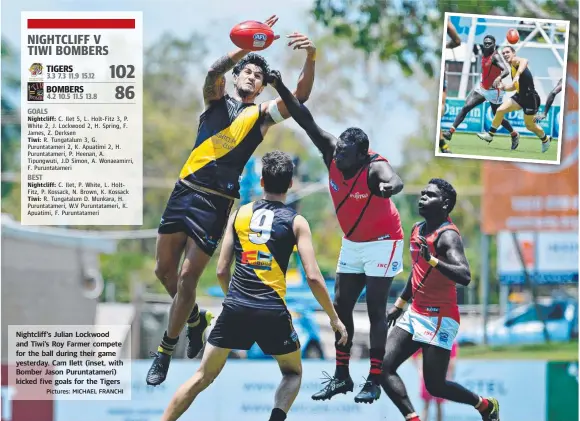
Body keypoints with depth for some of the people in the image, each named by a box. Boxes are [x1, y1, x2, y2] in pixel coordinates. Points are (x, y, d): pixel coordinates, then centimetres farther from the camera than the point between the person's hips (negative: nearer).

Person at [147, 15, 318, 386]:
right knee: (164, 268, 11)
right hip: (185, 189, 3)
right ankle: (196, 318, 38)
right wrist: (249, 46, -29)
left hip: (216, 202, -3)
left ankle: (166, 351, 8)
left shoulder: (262, 114, 6)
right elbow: (215, 71, -12)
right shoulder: (217, 99, 10)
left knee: (187, 277, -6)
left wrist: (311, 59, -26)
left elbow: (300, 96, -9)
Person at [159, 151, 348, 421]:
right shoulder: (296, 222, 1)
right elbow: (313, 278, -5)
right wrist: (334, 318, 5)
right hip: (272, 312, -2)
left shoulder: (239, 214, 9)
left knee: (203, 377, 11)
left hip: (235, 308, 2)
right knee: (293, 373, 20)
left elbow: (221, 271, 9)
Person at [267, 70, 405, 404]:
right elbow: (307, 121, -13)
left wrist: (388, 187, -79)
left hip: (382, 241, -7)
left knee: (376, 309, -8)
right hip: (352, 242, 7)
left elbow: (396, 181, -54)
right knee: (341, 307, 6)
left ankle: (375, 381, -5)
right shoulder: (332, 153, -14)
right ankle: (341, 376, 14)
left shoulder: (374, 167, -32)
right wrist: (280, 88, -22)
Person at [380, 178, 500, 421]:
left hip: (440, 318, -8)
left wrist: (433, 260, -42)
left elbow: (464, 278, -32)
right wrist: (400, 304, 27)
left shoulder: (448, 236, -17)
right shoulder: (417, 229, 9)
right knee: (384, 368, -6)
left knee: (435, 386, -4)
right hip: (415, 313, 8)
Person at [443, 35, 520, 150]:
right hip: (482, 88, 6)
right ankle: (451, 131, -10)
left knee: (499, 118, 5)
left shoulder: (495, 57, -21)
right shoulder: (483, 54, 1)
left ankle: (515, 135, 28)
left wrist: (499, 77, -54)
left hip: (494, 91, -6)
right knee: (465, 108, -8)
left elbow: (506, 71, -37)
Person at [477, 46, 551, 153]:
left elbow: (524, 61, -37)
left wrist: (518, 75, -51)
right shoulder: (512, 69, 15)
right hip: (520, 96, 8)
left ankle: (545, 139, 35)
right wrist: (504, 87, 6)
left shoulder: (515, 61, -11)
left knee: (530, 126, 7)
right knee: (500, 110, -8)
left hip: (530, 97, -8)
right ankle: (490, 135, 3)